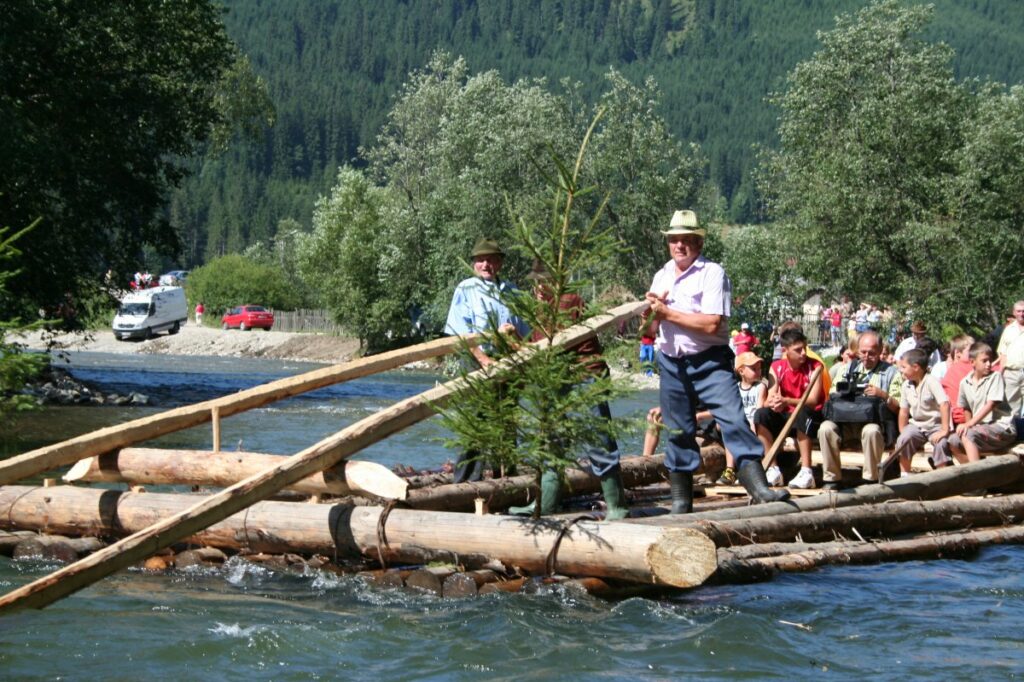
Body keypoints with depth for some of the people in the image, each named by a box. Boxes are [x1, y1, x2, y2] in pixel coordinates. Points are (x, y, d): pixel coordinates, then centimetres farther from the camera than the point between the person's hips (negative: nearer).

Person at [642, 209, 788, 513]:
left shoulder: (713, 273, -7)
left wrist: (667, 312, -13)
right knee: (678, 430, 9)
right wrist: (654, 311, -5)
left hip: (709, 362, -6)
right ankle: (681, 497, 17)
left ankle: (757, 485, -23)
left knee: (733, 417, -18)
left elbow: (711, 323, -19)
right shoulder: (661, 277, 14)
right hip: (671, 363, 6)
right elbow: (650, 327, 19)